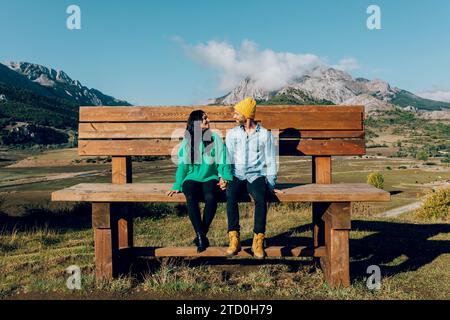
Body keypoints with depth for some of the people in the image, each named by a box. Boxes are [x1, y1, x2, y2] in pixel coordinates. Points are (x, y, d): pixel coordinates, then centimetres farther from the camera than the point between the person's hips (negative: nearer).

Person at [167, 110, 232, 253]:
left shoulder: (216, 139, 10)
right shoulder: (187, 141, 11)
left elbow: (222, 162, 5)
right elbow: (182, 165, 10)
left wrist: (224, 178, -11)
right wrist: (177, 186, 3)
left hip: (210, 178, 0)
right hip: (192, 178, 1)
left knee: (210, 197, -34)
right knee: (191, 198, -33)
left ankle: (200, 235, -19)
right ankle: (201, 236, -27)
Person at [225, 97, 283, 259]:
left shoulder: (265, 134, 5)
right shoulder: (232, 133, 12)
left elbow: (271, 161, 4)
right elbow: (227, 158, 9)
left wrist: (271, 185, -4)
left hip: (257, 176, -1)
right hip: (237, 175, 2)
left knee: (260, 198, -34)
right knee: (230, 195, -32)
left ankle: (258, 242, -24)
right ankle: (234, 239, -25)